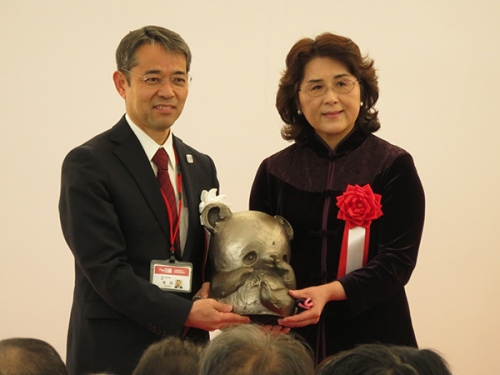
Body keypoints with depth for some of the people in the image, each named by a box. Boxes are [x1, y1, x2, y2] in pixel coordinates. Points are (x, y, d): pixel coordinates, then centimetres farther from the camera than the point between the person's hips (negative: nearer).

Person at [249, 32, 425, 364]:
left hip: (374, 339, -1)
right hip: (293, 338, 2)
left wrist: (330, 292, -23)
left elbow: (398, 262, -8)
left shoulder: (394, 166, -1)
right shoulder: (274, 171, 6)